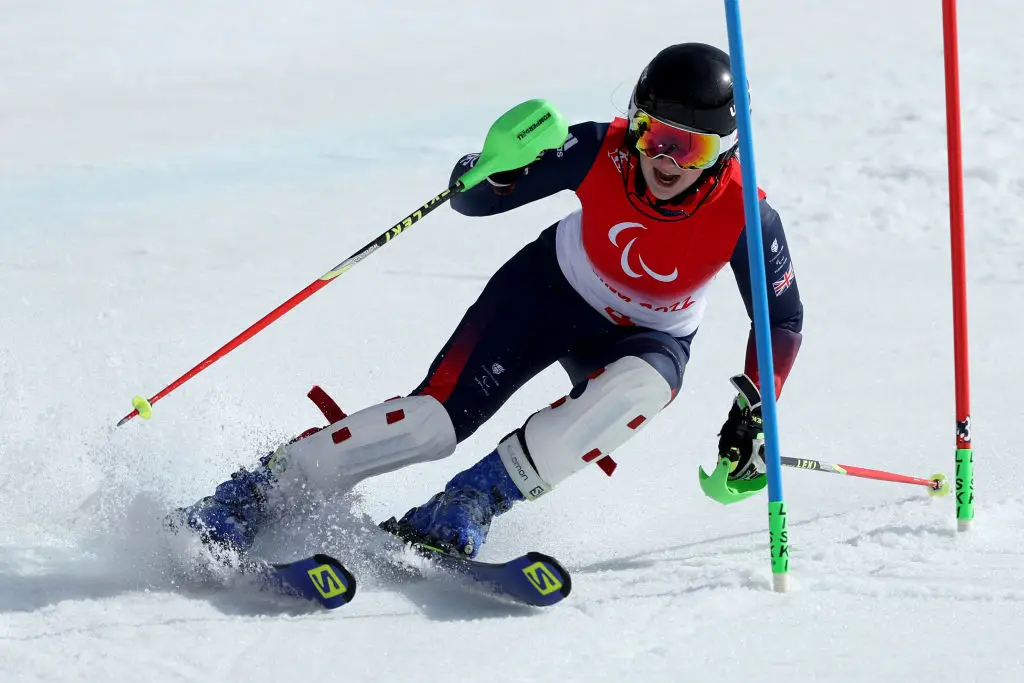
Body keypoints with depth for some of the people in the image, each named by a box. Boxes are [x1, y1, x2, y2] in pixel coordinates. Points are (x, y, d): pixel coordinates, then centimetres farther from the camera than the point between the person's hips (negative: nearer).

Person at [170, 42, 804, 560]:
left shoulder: (743, 216, -28)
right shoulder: (603, 151, -26)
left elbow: (782, 319, -12)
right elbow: (472, 199, -17)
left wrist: (751, 419, -22)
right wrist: (500, 167, -41)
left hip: (646, 338, 0)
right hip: (552, 288, 0)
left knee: (636, 391, -37)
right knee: (436, 418, -18)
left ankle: (465, 508, -29)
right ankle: (249, 498, -9)